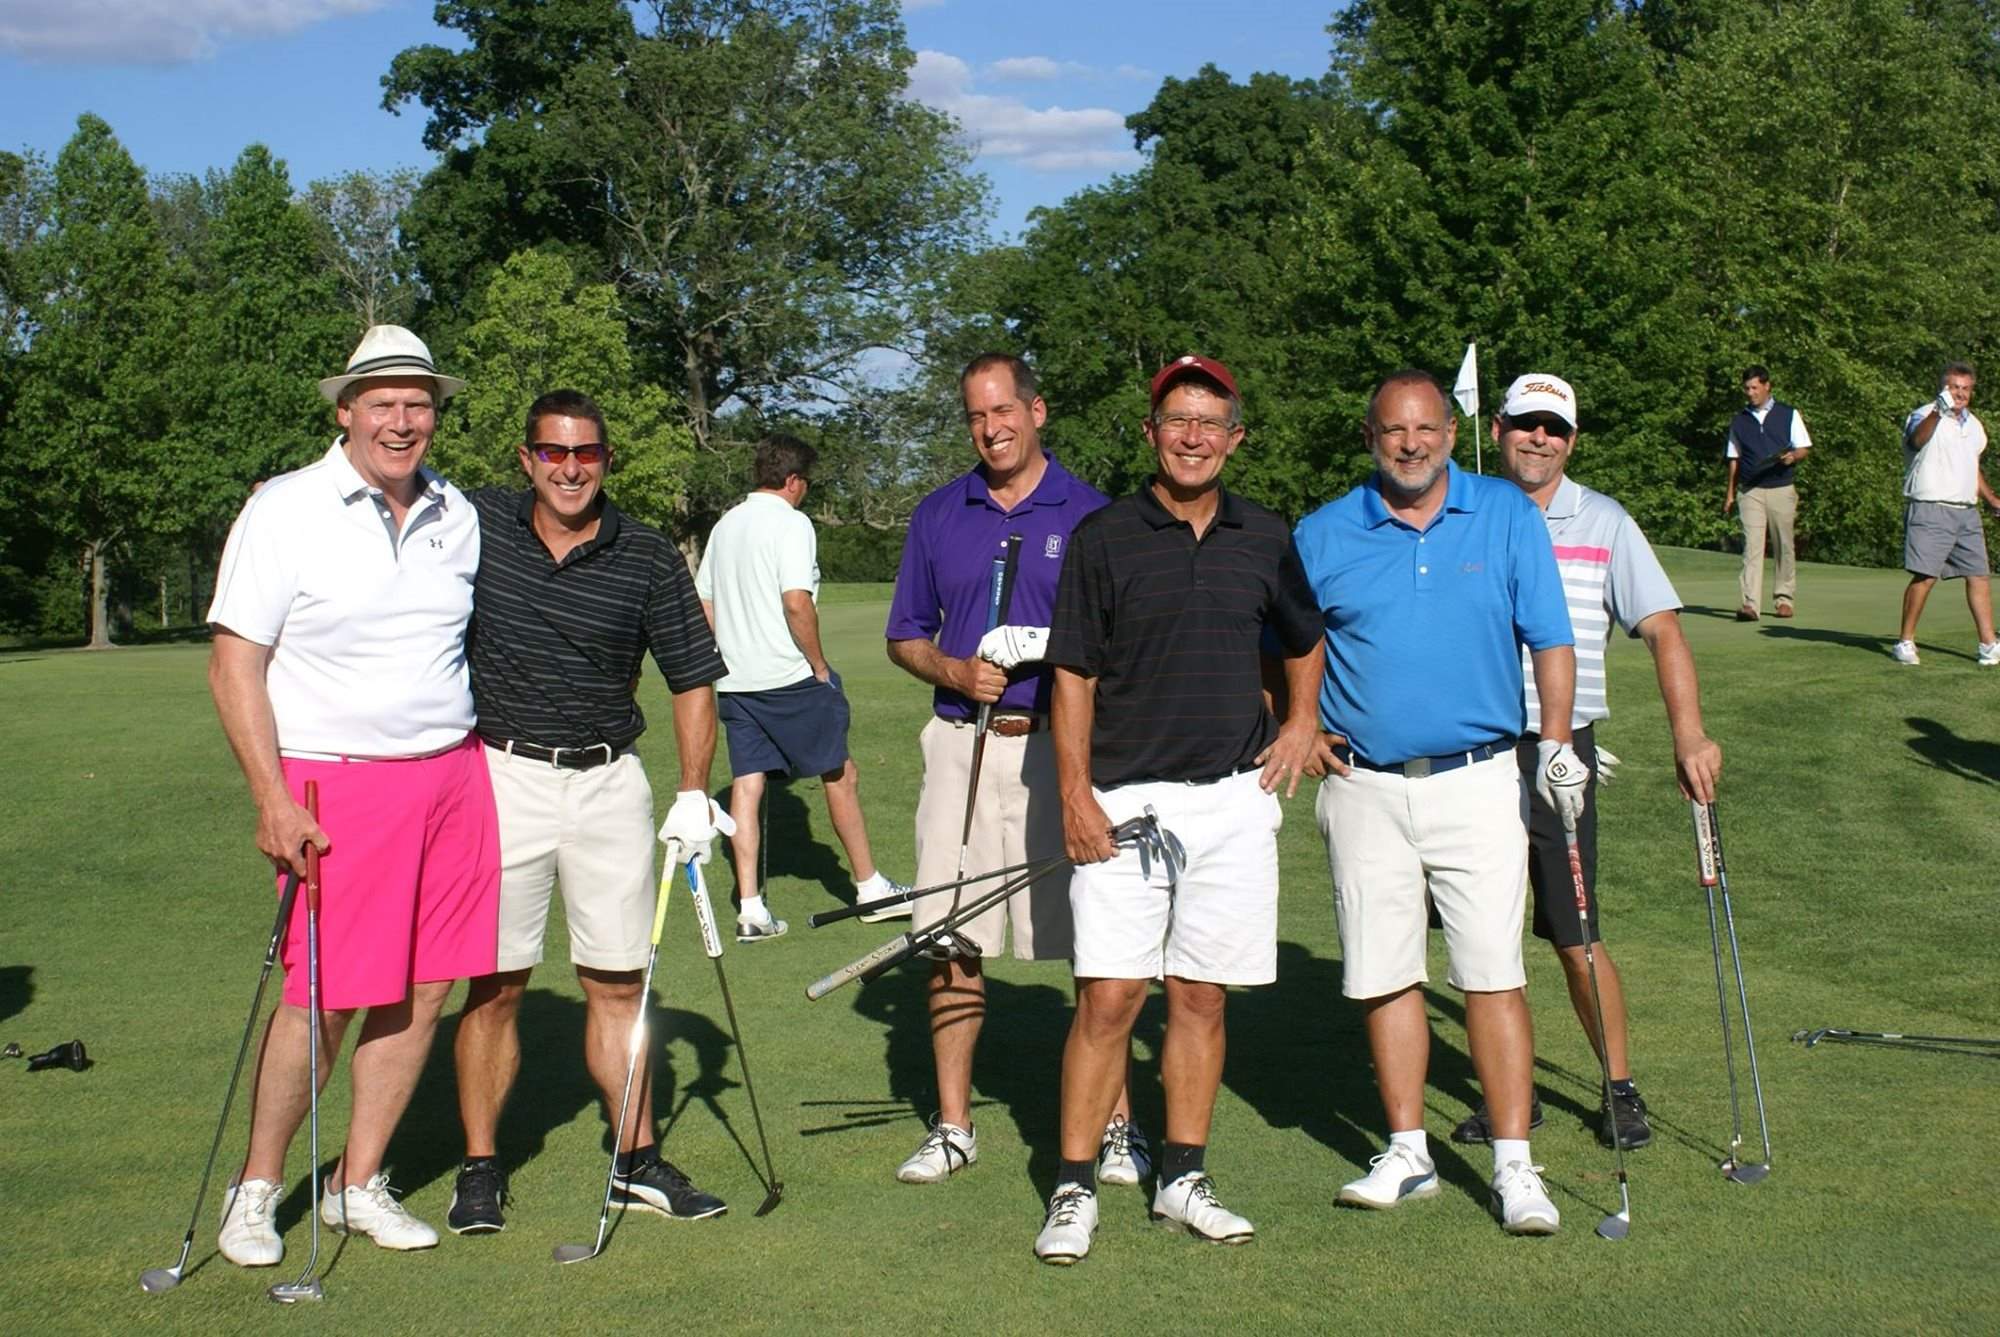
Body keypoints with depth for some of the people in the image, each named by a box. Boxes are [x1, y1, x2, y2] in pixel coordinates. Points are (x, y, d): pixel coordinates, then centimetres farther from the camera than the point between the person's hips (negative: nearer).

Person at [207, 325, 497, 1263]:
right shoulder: (284, 511, -6)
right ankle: (256, 1188, 15)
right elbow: (234, 661, -8)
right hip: (337, 783, -5)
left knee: (424, 990, 5)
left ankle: (358, 1183, 20)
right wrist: (273, 800, -15)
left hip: (452, 775, 5)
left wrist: (476, 761, 15)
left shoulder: (457, 515, 10)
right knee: (323, 1000, -5)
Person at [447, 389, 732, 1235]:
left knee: (617, 982, 7)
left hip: (609, 782, 1)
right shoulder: (476, 526, -2)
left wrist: (694, 794, -2)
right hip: (502, 777, -1)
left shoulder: (648, 559, -2)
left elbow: (693, 679, 5)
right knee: (494, 985, 2)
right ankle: (480, 1168, 13)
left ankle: (637, 1164, 16)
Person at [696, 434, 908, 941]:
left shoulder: (725, 524, 13)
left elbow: (703, 605, 16)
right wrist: (820, 666, -11)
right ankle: (870, 886, 17)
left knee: (746, 784, 5)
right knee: (840, 774, 8)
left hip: (734, 682, 7)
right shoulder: (790, 524, -11)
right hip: (789, 677, -7)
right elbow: (797, 602, -21)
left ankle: (750, 908, 2)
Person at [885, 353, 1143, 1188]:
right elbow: (904, 639, 15)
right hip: (963, 744, 3)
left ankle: (1117, 1124, 8)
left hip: (1064, 745, -3)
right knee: (951, 940, 4)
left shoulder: (1089, 513, 4)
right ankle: (953, 1126, 15)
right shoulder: (938, 516, 12)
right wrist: (955, 671, -4)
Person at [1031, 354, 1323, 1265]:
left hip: (1233, 798, 3)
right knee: (1107, 997, -6)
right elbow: (1073, 675, -1)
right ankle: (1073, 1190, 3)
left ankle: (1182, 1179, 19)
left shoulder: (1264, 540, 8)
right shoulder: (1104, 537, -1)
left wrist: (1302, 721, 10)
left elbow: (1303, 641, 26)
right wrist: (1075, 794, -8)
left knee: (1201, 997, 8)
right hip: (1124, 801, -3)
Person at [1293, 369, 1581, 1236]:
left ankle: (1515, 1167, 1)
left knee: (1493, 975, -4)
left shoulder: (1507, 516, 3)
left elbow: (1549, 640, 3)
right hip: (1365, 789, 2)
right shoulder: (1321, 536, 4)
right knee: (1385, 976, 6)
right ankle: (1407, 1153, 18)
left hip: (1478, 782, -1)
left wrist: (1557, 745, -7)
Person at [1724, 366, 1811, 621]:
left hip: (1782, 489, 0)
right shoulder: (1739, 420, 12)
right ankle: (1749, 603, -18)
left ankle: (1784, 598, 19)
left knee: (1784, 547, 6)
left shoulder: (1788, 415, 6)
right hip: (1750, 491, 0)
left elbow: (1803, 448, 5)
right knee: (1752, 546, -11)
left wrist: (1792, 456, -18)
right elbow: (1734, 458, 16)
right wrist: (1730, 491, 12)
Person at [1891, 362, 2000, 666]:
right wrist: (1938, 412, -49)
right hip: (1930, 508, -7)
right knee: (1925, 575, -12)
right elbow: (1918, 439, -32)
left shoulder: (1974, 425, 19)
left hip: (1967, 512, 7)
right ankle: (1905, 641, -1)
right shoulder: (1924, 416, -6)